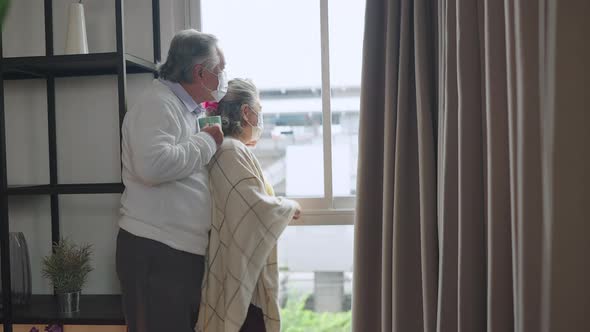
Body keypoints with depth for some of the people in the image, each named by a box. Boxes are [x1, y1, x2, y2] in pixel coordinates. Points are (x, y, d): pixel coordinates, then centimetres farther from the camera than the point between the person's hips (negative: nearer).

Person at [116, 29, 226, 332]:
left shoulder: (192, 110, 17)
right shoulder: (157, 104, -12)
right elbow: (153, 165, -29)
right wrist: (207, 141, -15)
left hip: (188, 250, 10)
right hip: (155, 252, -9)